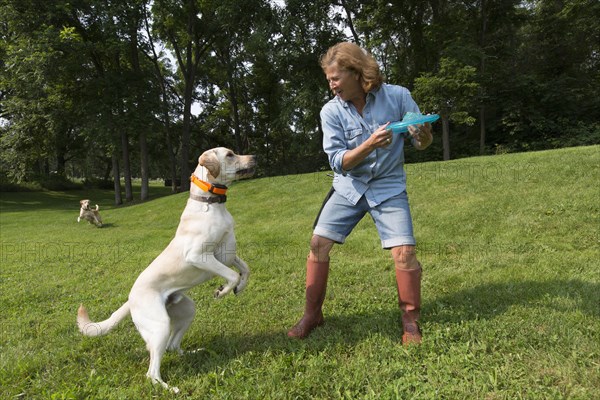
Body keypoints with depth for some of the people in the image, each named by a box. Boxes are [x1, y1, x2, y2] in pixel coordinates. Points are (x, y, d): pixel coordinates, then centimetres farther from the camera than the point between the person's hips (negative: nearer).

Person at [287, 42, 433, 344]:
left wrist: (423, 136, -29)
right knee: (318, 243, -7)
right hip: (348, 186, 2)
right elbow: (338, 162, -14)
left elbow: (422, 143, -4)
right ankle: (312, 314, 12)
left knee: (404, 251, -13)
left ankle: (410, 321, 11)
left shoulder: (397, 96, -11)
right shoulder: (331, 111, -9)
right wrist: (370, 144, -30)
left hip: (388, 186, -1)